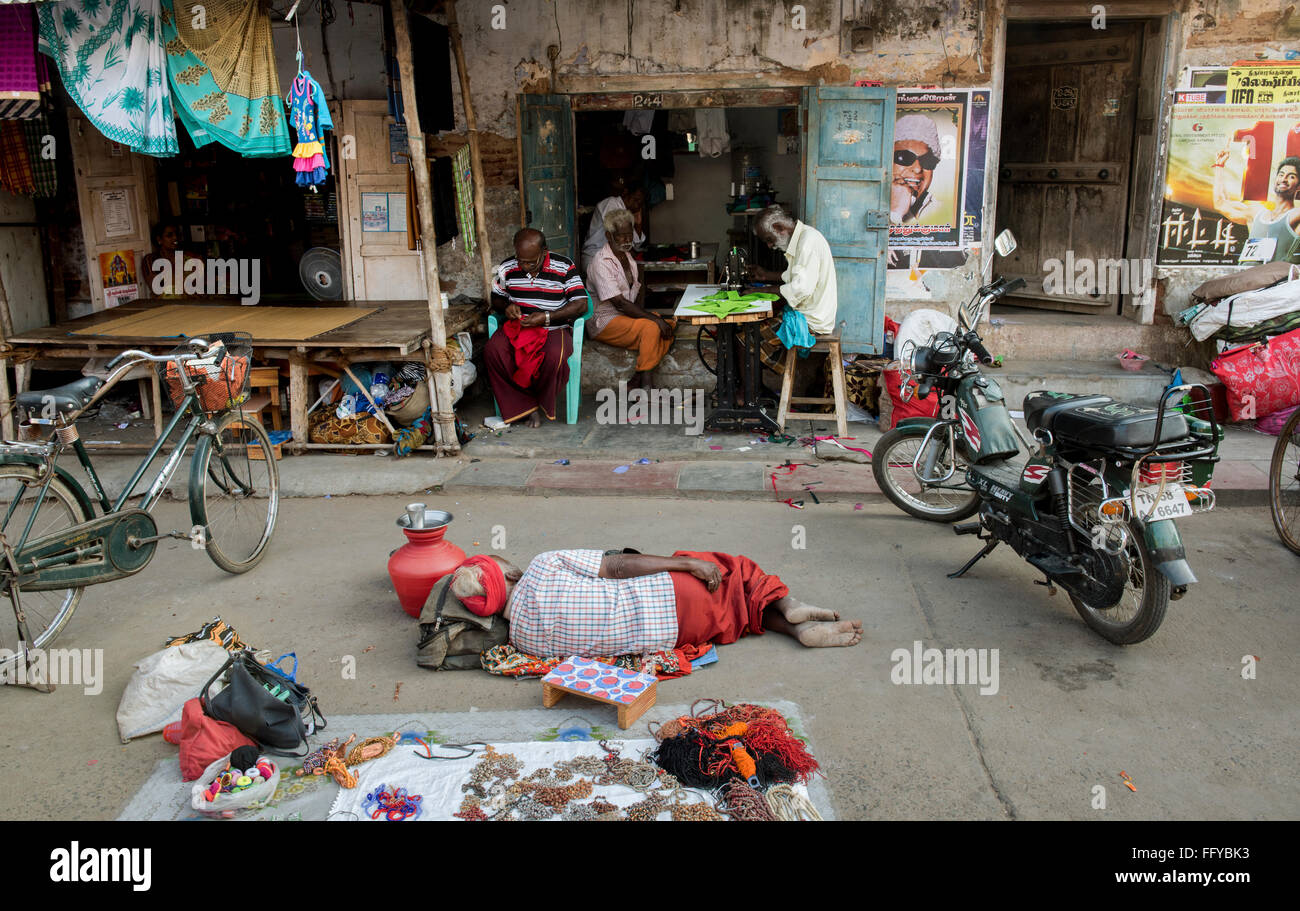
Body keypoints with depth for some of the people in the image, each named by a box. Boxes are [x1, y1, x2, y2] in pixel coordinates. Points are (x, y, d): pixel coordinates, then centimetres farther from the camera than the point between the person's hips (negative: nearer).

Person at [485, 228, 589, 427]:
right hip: (517, 327, 3)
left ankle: (543, 403, -5)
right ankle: (527, 405, -16)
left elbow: (581, 305, -10)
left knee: (555, 356, -38)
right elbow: (496, 298, 19)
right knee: (492, 351, -29)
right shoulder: (507, 268, 3)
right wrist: (507, 306, -7)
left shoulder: (564, 267, -7)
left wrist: (547, 317, -20)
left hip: (555, 329, -3)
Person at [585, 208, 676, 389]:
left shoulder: (627, 256, 11)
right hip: (606, 321, -9)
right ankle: (644, 384, -24)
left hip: (628, 314, 9)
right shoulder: (602, 263, -17)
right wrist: (654, 318, -26)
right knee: (651, 328, -31)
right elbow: (619, 302, -24)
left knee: (670, 325, -12)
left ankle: (636, 381, -16)